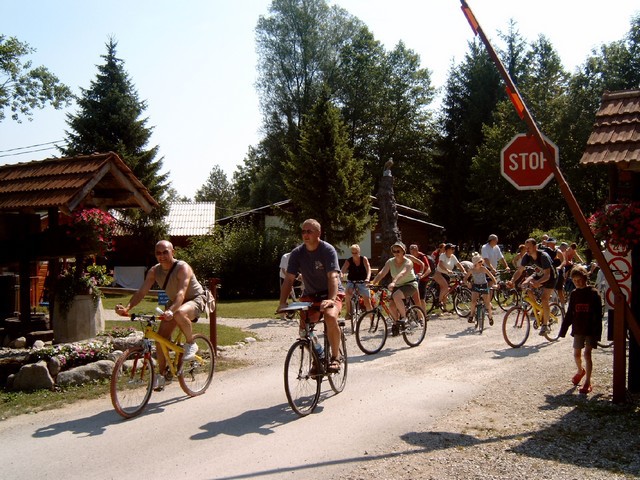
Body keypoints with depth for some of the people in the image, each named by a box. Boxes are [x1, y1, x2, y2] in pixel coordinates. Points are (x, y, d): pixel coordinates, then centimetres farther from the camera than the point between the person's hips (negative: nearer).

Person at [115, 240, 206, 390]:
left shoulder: (182, 268, -26)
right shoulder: (154, 271, -8)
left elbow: (181, 293, -39)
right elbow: (141, 292, -14)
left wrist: (171, 311, -56)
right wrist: (127, 308, -31)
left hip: (195, 299, -7)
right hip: (174, 302, 7)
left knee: (179, 313, -40)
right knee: (161, 336, -6)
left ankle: (191, 344, -14)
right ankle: (161, 375, 10)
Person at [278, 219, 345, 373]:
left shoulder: (328, 250, -17)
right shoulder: (297, 253, -6)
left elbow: (333, 276, -27)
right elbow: (289, 279, -10)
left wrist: (331, 299, -42)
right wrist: (282, 303, -22)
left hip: (331, 293, -4)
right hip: (310, 294, 4)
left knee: (330, 317, -32)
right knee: (304, 326, -14)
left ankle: (336, 356, -12)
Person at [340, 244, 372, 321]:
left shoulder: (364, 259, -7)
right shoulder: (348, 261, -7)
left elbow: (368, 269, -20)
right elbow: (342, 271, -17)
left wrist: (367, 278, -39)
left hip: (362, 282, 0)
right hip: (351, 282, 0)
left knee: (368, 302, -8)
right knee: (348, 292, -35)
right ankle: (348, 312, -24)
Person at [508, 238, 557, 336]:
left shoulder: (543, 256, -32)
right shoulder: (526, 256, -16)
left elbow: (547, 275, -37)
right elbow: (519, 271, -15)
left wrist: (537, 283, -55)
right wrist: (512, 281, -33)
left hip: (550, 277, -6)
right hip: (538, 275, 6)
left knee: (544, 300, -18)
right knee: (524, 285, -21)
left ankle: (545, 324, -3)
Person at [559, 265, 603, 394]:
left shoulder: (593, 293, -8)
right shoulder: (574, 294, 6)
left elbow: (598, 315, -9)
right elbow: (569, 314, 10)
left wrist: (597, 332, -15)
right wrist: (563, 330, 8)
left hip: (590, 330, -4)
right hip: (578, 329, 5)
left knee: (587, 353, -8)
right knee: (576, 354, 11)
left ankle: (587, 382, -2)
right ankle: (580, 371, 40)